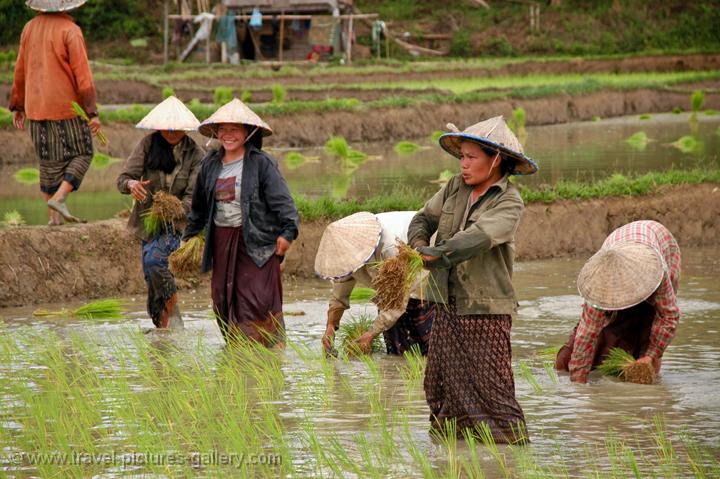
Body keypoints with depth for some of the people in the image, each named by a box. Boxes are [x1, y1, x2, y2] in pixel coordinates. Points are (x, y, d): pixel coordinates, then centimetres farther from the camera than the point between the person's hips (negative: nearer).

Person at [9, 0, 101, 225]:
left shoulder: (30, 28, 5)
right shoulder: (70, 31, -13)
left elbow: (20, 70, 11)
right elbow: (82, 74, -16)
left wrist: (17, 106, 20)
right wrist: (93, 113, -16)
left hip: (36, 107, 6)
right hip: (67, 106, -6)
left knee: (49, 161, 12)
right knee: (81, 154, 7)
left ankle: (53, 214, 13)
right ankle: (59, 198, -10)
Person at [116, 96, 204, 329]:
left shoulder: (195, 155, -8)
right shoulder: (148, 144, -3)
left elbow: (192, 197, -13)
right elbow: (123, 178, -7)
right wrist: (131, 184, -31)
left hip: (177, 221, -4)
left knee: (153, 258, -29)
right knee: (152, 280, 6)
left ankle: (171, 309, -9)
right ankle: (162, 327, 22)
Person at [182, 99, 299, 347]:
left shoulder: (261, 163, -7)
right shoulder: (211, 164, 12)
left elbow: (282, 200, -12)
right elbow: (199, 204, 24)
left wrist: (288, 231, -21)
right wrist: (189, 234, 28)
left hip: (255, 240, -6)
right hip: (221, 240, 6)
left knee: (256, 300, -10)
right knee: (223, 300, 6)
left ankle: (271, 350, -5)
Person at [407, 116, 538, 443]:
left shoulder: (509, 203, -13)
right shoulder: (456, 187, 7)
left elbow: (479, 238, -27)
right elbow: (424, 219, 11)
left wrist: (434, 254, -32)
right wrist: (419, 244, -11)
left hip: (486, 309, -6)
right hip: (448, 303, 6)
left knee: (489, 382, -5)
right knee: (442, 381, 11)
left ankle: (509, 438, 4)